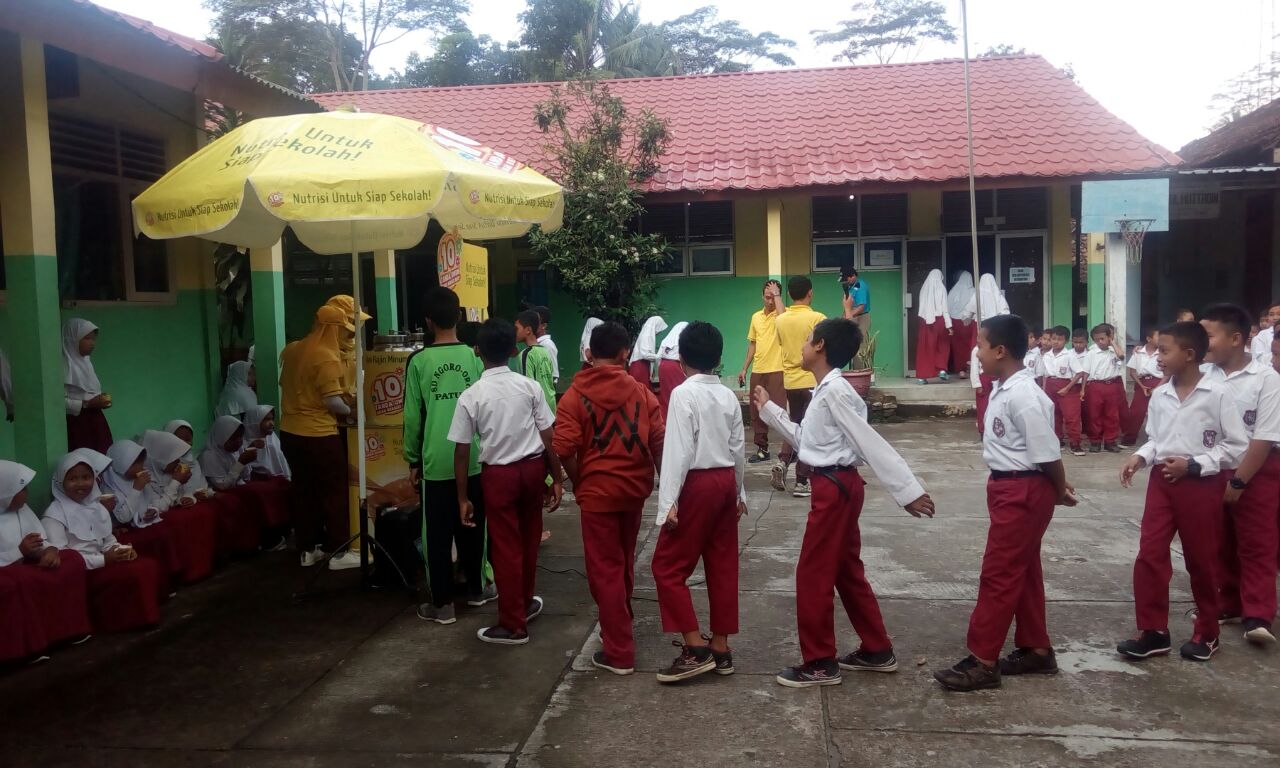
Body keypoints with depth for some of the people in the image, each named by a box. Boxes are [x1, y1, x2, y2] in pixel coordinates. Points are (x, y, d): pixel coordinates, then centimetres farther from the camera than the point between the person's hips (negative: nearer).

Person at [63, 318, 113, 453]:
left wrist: (100, 400, 3)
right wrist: (87, 404, -20)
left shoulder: (86, 360, 13)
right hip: (77, 424, -8)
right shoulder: (65, 364, -13)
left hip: (95, 421, 8)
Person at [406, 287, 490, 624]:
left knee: (437, 533, 7)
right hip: (473, 459, 2)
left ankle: (442, 603, 11)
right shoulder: (475, 357, -2)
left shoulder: (419, 361, -6)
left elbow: (413, 416, -3)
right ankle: (476, 589, 30)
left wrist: (413, 459, 8)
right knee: (472, 527, 17)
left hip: (436, 461, -2)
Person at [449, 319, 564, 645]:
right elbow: (549, 438, -4)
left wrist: (463, 498, 1)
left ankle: (513, 625, 15)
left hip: (498, 474, -3)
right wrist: (556, 479, 6)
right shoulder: (530, 386, -4)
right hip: (533, 468, 3)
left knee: (506, 548, 6)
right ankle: (524, 603, 39)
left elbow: (462, 452, -7)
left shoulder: (471, 396, -9)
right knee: (528, 541, 20)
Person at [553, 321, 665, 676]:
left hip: (598, 491, -4)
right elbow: (658, 442, -3)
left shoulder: (575, 396, -7)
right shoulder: (641, 392, 0)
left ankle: (619, 652, 7)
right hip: (634, 489, 4)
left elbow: (563, 448, -15)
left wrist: (579, 483, 2)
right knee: (624, 562, 22)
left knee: (605, 569, 4)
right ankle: (620, 626, 41)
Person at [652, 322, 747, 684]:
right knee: (722, 567, 11)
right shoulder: (729, 396, 7)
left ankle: (696, 647, 0)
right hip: (725, 481, 7)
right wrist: (739, 492, 21)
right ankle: (720, 647, 18)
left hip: (697, 483, -7)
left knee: (668, 566, 2)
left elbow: (678, 450, -17)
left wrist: (669, 501, -17)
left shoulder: (683, 393, -12)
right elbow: (737, 448, 11)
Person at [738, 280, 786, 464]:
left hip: (777, 370, -6)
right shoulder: (756, 317, 12)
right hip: (757, 371, 6)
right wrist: (744, 369, 15)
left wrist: (777, 295, -19)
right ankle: (762, 449, 20)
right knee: (756, 411, 9)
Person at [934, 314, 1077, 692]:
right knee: (1022, 571, 17)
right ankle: (1035, 650, 30)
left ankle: (982, 661, 5)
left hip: (1023, 491, -10)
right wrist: (1058, 485, 15)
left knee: (999, 574, -4)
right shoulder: (1004, 389, 7)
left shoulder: (1024, 396, -24)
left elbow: (1047, 452, -20)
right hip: (1009, 488, 10)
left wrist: (1060, 491, -5)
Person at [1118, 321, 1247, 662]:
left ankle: (1207, 633, 27)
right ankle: (1153, 631, 9)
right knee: (1149, 555, -1)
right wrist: (1140, 457, -6)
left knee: (1201, 561, 8)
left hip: (1202, 484, -4)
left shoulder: (1217, 394, -11)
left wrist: (1193, 465, -15)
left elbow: (1237, 445, -8)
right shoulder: (1159, 394, 4)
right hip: (1161, 481, 4)